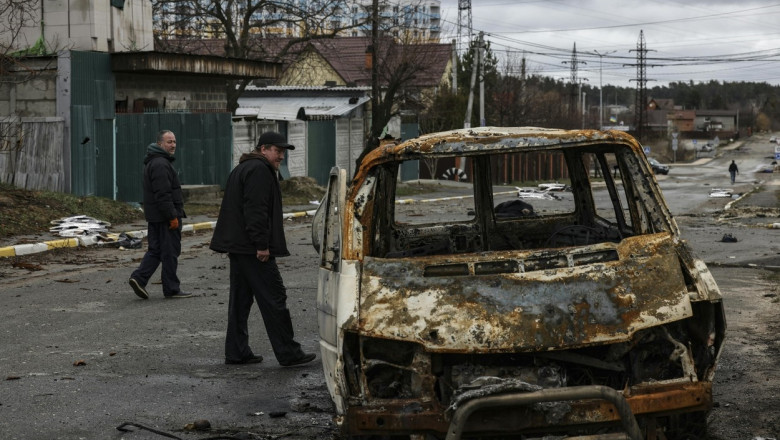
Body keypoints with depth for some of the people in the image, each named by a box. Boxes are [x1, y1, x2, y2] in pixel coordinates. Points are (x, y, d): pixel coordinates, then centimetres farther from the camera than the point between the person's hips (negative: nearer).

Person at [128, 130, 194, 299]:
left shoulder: (152, 162, 18)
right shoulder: (161, 164, -18)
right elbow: (163, 194, -24)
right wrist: (172, 217, -22)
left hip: (154, 216, 10)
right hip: (165, 216, -10)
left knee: (155, 250, 13)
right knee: (170, 252, -2)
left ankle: (139, 277, 1)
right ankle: (171, 289, 5)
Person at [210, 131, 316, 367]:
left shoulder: (241, 169, 21)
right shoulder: (259, 170, -13)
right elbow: (256, 210, -21)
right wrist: (262, 245, -22)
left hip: (236, 246, 11)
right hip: (253, 248, -11)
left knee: (240, 299, 12)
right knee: (273, 297, -7)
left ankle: (236, 352, 15)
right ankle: (288, 353, -4)